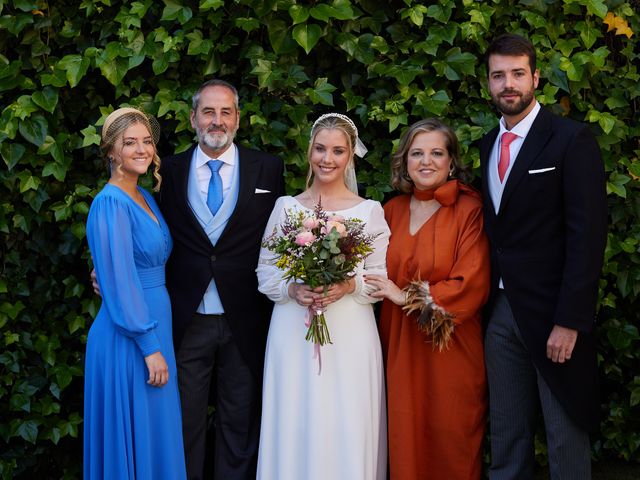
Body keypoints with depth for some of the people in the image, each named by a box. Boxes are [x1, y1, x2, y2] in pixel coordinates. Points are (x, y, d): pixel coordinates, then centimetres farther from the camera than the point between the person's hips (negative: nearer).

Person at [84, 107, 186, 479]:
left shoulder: (145, 197, 11)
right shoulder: (111, 204, -16)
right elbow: (120, 284, -19)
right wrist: (150, 347, -18)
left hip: (156, 325, 9)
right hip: (129, 337, -9)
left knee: (157, 431, 16)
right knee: (137, 435, 2)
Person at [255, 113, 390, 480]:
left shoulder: (370, 211, 2)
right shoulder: (286, 207, 6)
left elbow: (382, 279, 2)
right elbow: (266, 271, 6)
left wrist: (351, 286, -17)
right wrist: (293, 289, -13)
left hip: (350, 337, -1)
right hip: (294, 335, 1)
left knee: (347, 432, 2)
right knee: (294, 429, 4)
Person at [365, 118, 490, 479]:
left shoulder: (469, 209, -7)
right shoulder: (393, 209, 8)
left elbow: (472, 285, -15)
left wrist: (409, 297, -12)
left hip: (451, 348, -4)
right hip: (399, 345, 4)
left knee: (450, 446, 5)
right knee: (405, 439, 8)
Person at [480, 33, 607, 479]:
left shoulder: (572, 140, -7)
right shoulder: (488, 145, 13)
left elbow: (588, 235, -13)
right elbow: (495, 229, 13)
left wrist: (569, 321, -17)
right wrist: (480, 301, 3)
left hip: (552, 312, -5)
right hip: (501, 310, 6)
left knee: (566, 438, 5)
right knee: (506, 437, 12)